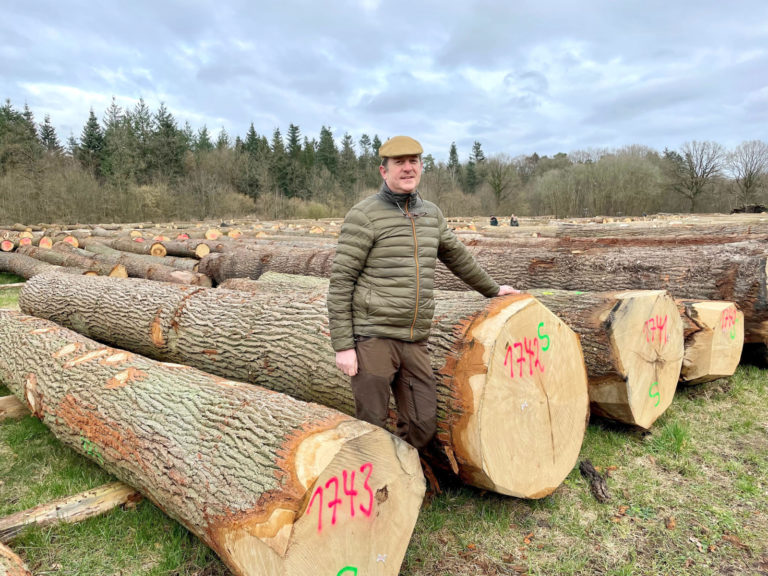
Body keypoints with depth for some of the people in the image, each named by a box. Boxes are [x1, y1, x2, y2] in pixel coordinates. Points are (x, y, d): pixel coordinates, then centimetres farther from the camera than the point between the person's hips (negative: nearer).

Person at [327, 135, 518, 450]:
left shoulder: (431, 214, 12)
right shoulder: (364, 214, -7)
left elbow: (456, 256, 28)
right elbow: (340, 282, -9)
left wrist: (492, 289, 36)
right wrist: (343, 346, -12)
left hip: (414, 342, 6)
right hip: (373, 338, -5)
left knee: (422, 427, 7)